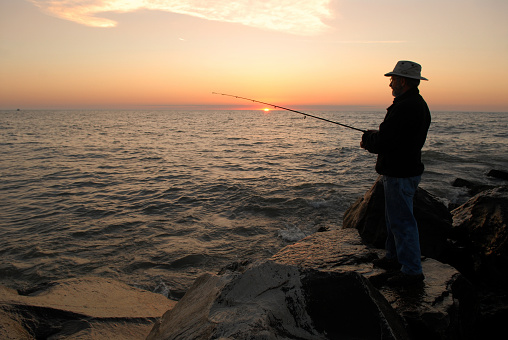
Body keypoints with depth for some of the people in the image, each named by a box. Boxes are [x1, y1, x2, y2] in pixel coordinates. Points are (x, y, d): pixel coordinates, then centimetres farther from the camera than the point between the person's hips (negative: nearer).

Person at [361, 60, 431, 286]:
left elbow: (382, 143, -24)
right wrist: (375, 139, 6)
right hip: (407, 168, 11)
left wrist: (368, 138, -3)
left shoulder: (404, 108, -23)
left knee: (401, 220, -2)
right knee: (395, 217, 20)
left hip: (400, 174, -11)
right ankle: (395, 258, 34)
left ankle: (412, 270, 8)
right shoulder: (419, 104, 12)